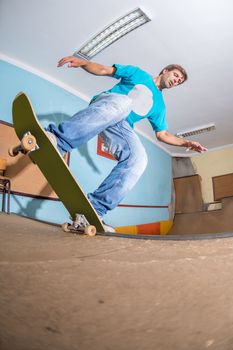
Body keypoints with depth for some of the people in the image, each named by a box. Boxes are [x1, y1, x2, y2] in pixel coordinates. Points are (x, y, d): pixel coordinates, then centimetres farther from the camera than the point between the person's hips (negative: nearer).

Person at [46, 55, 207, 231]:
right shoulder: (139, 74, 20)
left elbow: (162, 134, 28)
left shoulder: (159, 105, 30)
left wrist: (186, 143, 14)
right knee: (122, 102, -40)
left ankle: (93, 209, -33)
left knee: (138, 159, -28)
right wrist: (82, 62, -4)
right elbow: (104, 70, 15)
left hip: (122, 127, 3)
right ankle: (55, 139, -50)